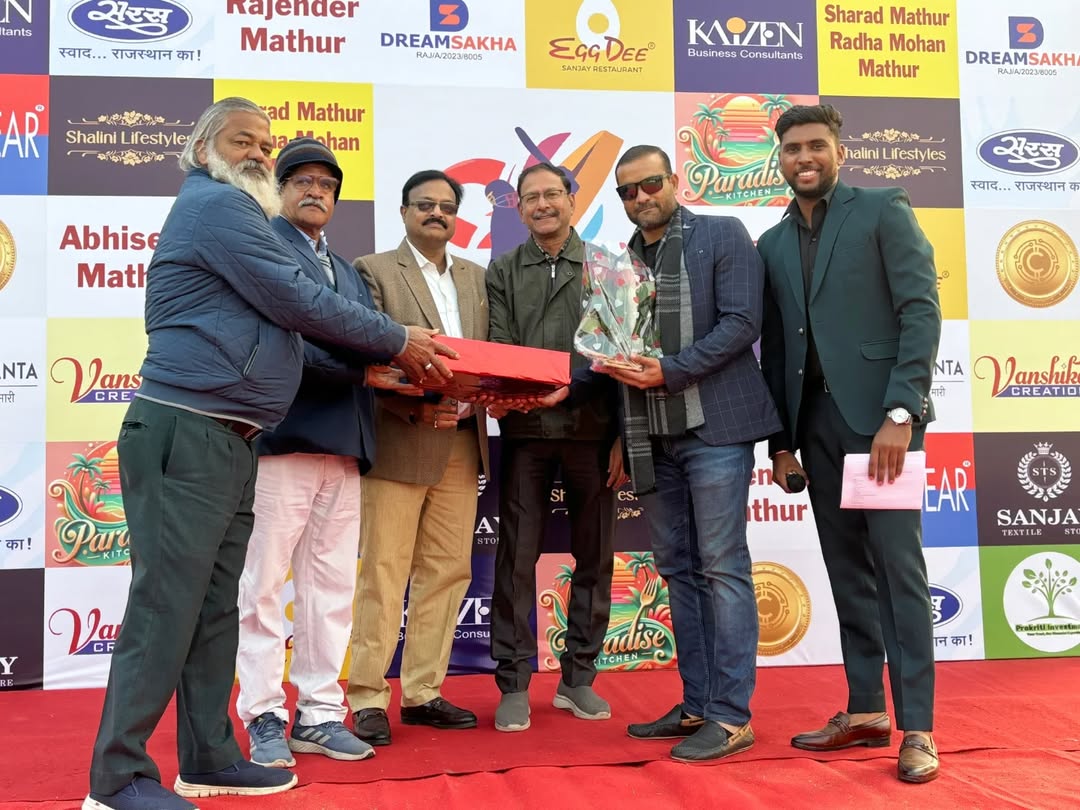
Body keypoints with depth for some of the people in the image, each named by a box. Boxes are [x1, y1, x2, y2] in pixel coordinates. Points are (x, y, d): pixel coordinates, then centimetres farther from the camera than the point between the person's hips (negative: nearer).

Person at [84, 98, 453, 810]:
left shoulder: (229, 210, 25)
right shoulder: (218, 204, -6)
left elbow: (282, 327, 24)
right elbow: (299, 302, -11)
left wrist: (378, 371, 16)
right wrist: (399, 342, -2)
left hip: (224, 440, 10)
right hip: (186, 432, -10)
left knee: (215, 606, 11)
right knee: (166, 605, -7)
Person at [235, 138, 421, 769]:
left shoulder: (348, 271, 25)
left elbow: (369, 344, 17)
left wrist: (403, 374, -3)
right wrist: (361, 369, -17)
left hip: (343, 445, 7)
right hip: (283, 436, -7)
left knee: (332, 585, 9)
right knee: (265, 584, 0)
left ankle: (319, 714, 18)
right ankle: (264, 718, 9)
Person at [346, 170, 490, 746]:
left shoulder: (475, 278, 19)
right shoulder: (375, 271, 3)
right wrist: (413, 407, -18)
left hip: (462, 445, 6)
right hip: (398, 443, -5)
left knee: (447, 571, 7)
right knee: (383, 573, -3)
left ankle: (422, 693, 17)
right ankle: (367, 699, 5)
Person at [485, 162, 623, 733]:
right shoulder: (502, 272, 12)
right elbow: (499, 348, 2)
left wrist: (623, 436, -1)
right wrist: (498, 395, -20)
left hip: (593, 429, 1)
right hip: (525, 429, 0)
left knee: (594, 557, 6)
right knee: (516, 557, 0)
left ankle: (578, 678, 20)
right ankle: (513, 684, 10)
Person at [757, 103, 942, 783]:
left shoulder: (884, 210, 1)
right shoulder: (774, 243, 16)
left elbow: (922, 311, -8)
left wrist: (900, 412, -17)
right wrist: (781, 440, 10)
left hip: (881, 411, -5)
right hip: (815, 419, 6)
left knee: (897, 565, -6)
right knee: (848, 569, 9)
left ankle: (917, 729, 1)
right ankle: (866, 713, 17)